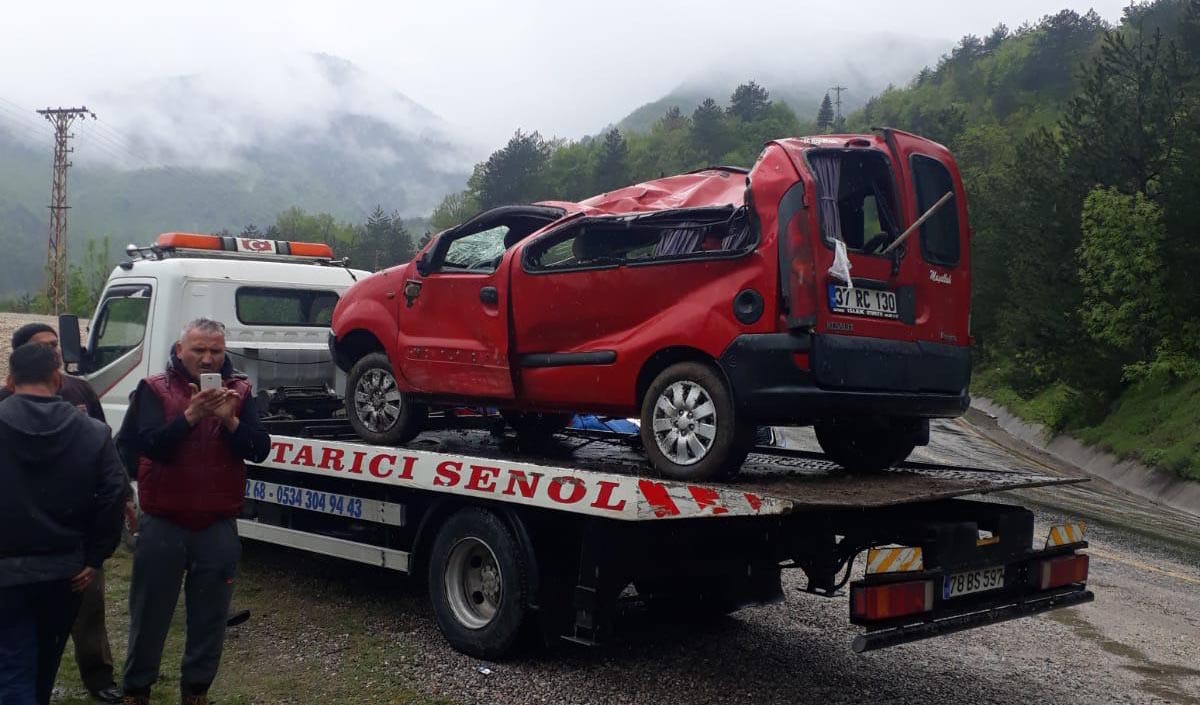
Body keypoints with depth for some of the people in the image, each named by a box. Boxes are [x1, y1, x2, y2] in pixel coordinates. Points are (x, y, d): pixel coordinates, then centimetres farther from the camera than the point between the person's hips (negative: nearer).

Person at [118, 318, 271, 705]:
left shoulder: (239, 391, 4)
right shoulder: (154, 389, -3)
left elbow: (259, 450, -5)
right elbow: (150, 445, -16)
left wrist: (230, 420, -20)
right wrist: (191, 416, -27)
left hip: (219, 527, 2)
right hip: (163, 524, -2)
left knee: (210, 618, 9)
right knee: (149, 614, 9)